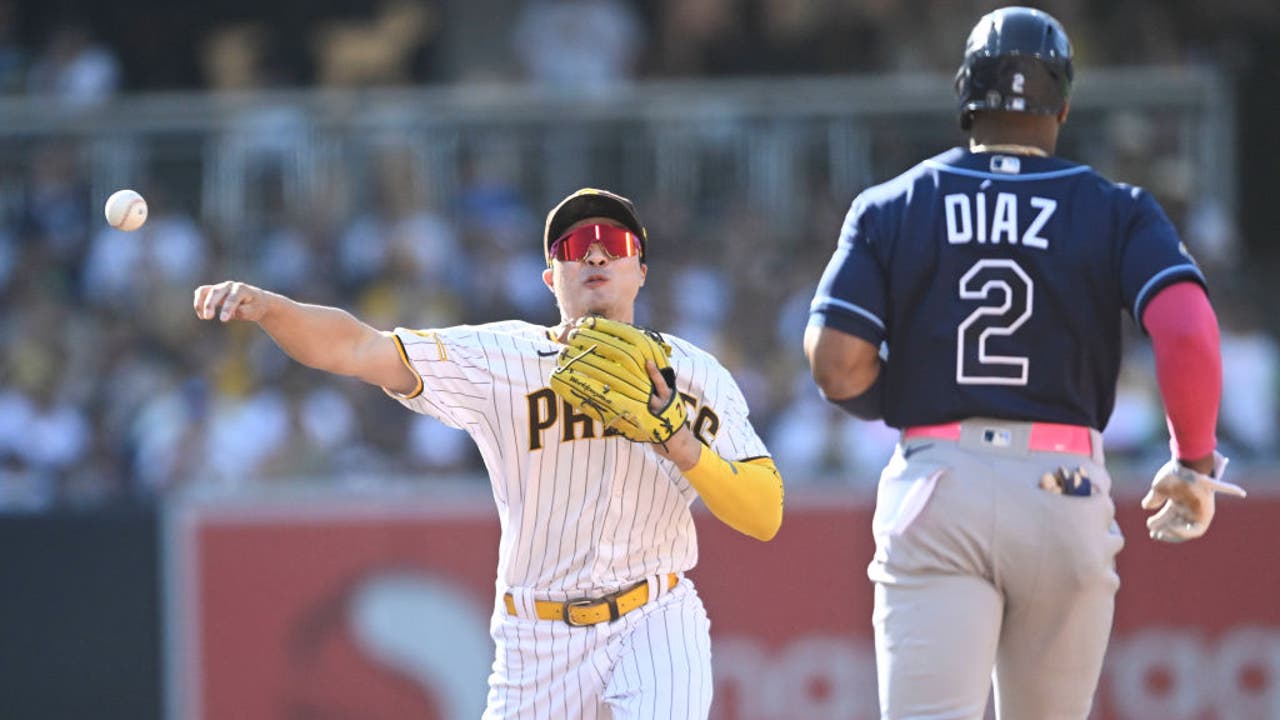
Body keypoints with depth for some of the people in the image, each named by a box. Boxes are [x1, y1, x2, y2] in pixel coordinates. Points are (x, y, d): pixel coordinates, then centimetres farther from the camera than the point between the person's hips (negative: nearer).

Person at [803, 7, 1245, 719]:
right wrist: (1194, 464, 3)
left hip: (935, 483, -1)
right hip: (1064, 491, 1)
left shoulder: (889, 208, 7)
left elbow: (836, 367, -2)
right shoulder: (1116, 212, 5)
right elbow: (1188, 334, -11)